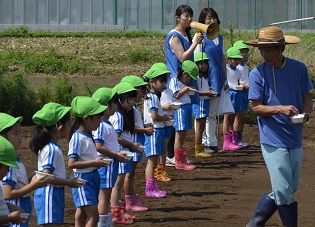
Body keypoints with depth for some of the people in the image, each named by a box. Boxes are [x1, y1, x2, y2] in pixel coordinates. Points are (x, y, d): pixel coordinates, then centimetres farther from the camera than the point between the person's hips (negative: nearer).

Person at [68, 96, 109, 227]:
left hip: (93, 177, 9)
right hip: (83, 178, -9)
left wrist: (98, 161, 3)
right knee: (93, 216, -12)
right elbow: (71, 163, -24)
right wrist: (94, 163, -23)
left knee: (82, 214, 16)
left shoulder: (88, 136, 8)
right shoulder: (78, 138, -19)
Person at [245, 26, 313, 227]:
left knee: (289, 190, 13)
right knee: (284, 192, -9)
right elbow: (257, 108, -6)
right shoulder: (257, 74, -6)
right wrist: (281, 109, -24)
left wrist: (305, 113, -13)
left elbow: (307, 97, 9)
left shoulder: (299, 68, 2)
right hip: (273, 140, -4)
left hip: (295, 140, 4)